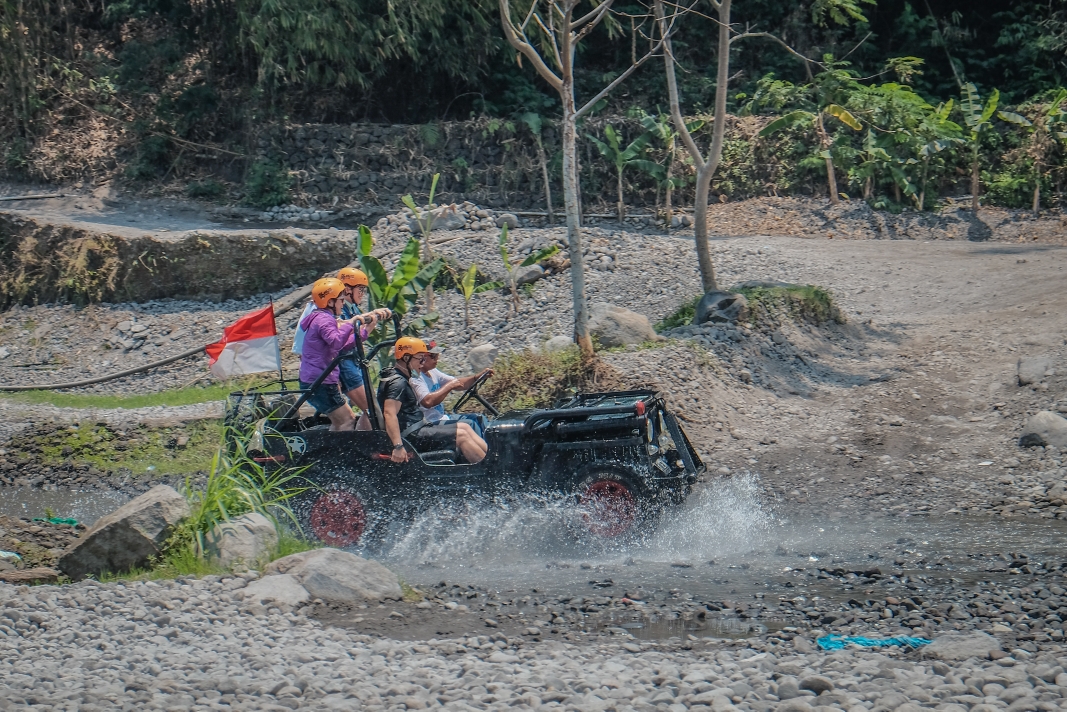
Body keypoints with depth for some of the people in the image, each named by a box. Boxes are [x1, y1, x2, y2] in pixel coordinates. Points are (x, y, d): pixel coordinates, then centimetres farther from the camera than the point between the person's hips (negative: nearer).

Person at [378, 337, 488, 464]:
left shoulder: (401, 378, 16)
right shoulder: (397, 383, -19)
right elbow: (389, 413, -31)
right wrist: (398, 447, -39)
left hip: (414, 427, 11)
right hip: (409, 435, -11)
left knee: (464, 427, 9)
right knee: (461, 435, -12)